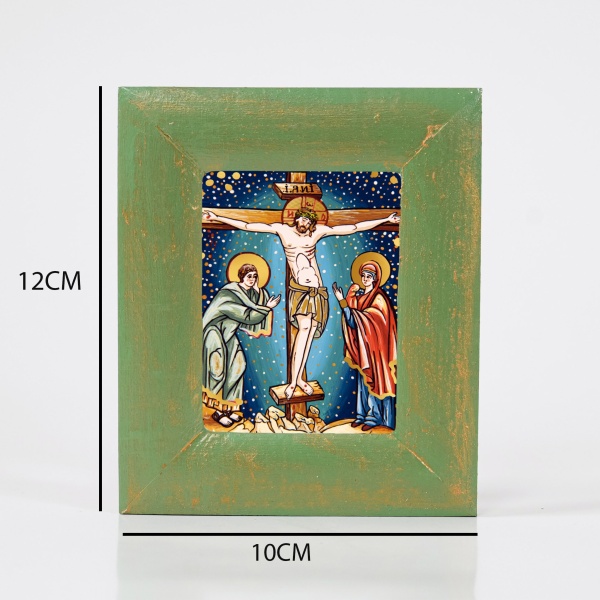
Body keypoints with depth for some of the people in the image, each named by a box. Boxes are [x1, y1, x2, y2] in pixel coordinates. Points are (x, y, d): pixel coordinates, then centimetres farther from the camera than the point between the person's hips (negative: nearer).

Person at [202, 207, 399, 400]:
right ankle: (293, 380, -16)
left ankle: (299, 378, 15)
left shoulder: (318, 231, 3)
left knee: (309, 332, 1)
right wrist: (217, 217, -6)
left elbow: (353, 228, 3)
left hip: (317, 289, 3)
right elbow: (247, 226, -2)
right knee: (305, 327, -21)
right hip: (298, 289, -3)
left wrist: (385, 220, 2)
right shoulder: (283, 230, 1)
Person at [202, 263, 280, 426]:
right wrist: (267, 307, -18)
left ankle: (227, 408, 11)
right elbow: (247, 316, -24)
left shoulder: (249, 291, 3)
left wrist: (257, 289, -8)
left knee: (236, 366, 3)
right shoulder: (229, 294, -24)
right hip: (215, 333, -9)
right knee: (219, 370, -10)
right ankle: (218, 411, -2)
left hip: (228, 333, 9)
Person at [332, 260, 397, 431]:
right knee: (364, 378, 10)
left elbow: (368, 317, -21)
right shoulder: (360, 294, 10)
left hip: (376, 343, -7)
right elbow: (353, 318, 3)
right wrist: (350, 298, -9)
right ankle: (364, 414, 17)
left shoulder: (378, 297, -11)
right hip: (363, 343, 7)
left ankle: (375, 417, 6)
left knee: (375, 377, -1)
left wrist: (343, 301, -24)